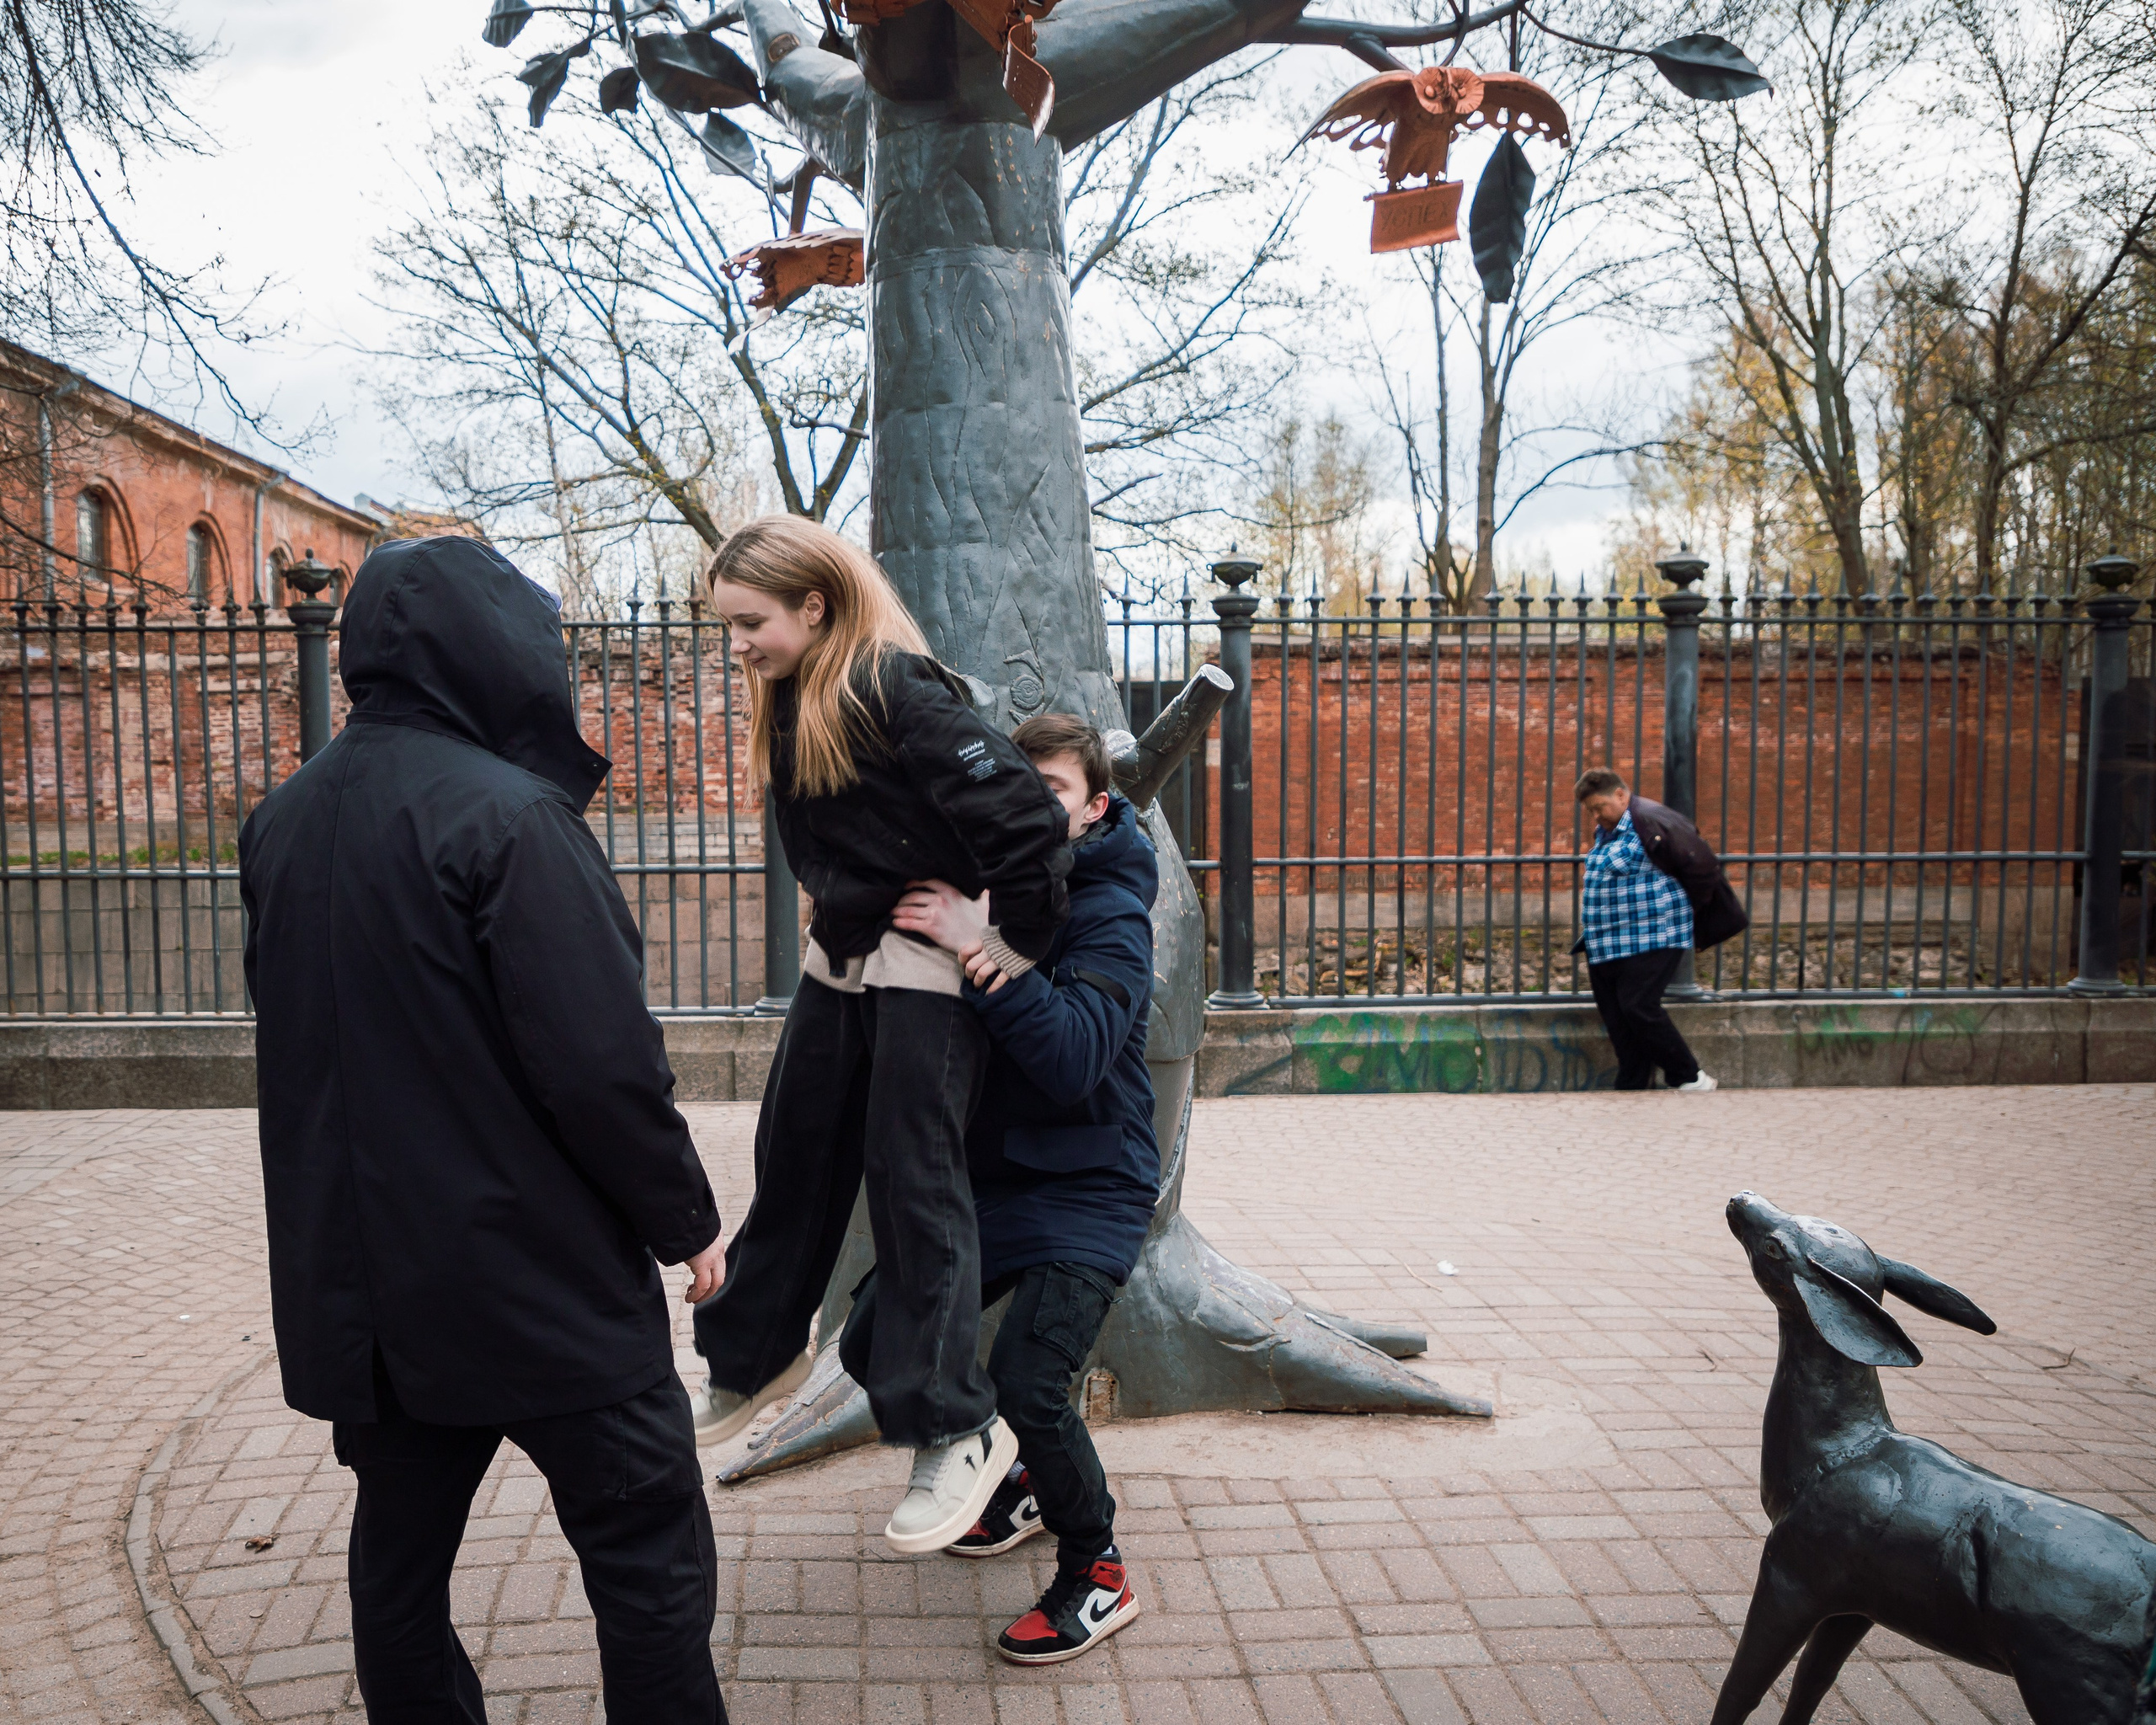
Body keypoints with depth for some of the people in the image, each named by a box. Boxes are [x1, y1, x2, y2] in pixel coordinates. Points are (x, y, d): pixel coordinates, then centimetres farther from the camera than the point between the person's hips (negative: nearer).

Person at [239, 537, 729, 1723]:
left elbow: (290, 1043, 15)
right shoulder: (507, 813, -18)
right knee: (646, 1548, 4)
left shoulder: (281, 822, 6)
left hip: (357, 1272, 8)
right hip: (543, 1272, -7)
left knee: (401, 1547, 18)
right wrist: (685, 1217, -9)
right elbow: (601, 1058, -20)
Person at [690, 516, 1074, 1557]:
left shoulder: (896, 689, -20)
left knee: (914, 1181, -4)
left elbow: (1022, 814, -25)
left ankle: (958, 1425, 7)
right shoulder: (788, 702, 7)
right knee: (795, 1158, 16)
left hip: (929, 969, -8)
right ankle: (757, 1354, 35)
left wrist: (1014, 945, -17)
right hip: (838, 959, 8)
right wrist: (834, 916, 13)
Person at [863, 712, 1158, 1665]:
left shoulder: (1111, 911, -15)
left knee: (1026, 1382, -21)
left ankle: (1096, 1572, 8)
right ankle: (1019, 1480, 29)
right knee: (873, 1339, 4)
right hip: (989, 1177, 7)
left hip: (1088, 1190, -6)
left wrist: (982, 954, -37)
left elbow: (1073, 1059, -30)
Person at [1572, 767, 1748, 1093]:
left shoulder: (1652, 824, -13)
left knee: (1638, 1008, -15)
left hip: (1650, 940, -9)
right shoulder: (1606, 830, 15)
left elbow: (1703, 870, -13)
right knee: (1616, 1017, 7)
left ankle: (1690, 1080, -1)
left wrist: (1690, 918, -1)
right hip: (1605, 945, 9)